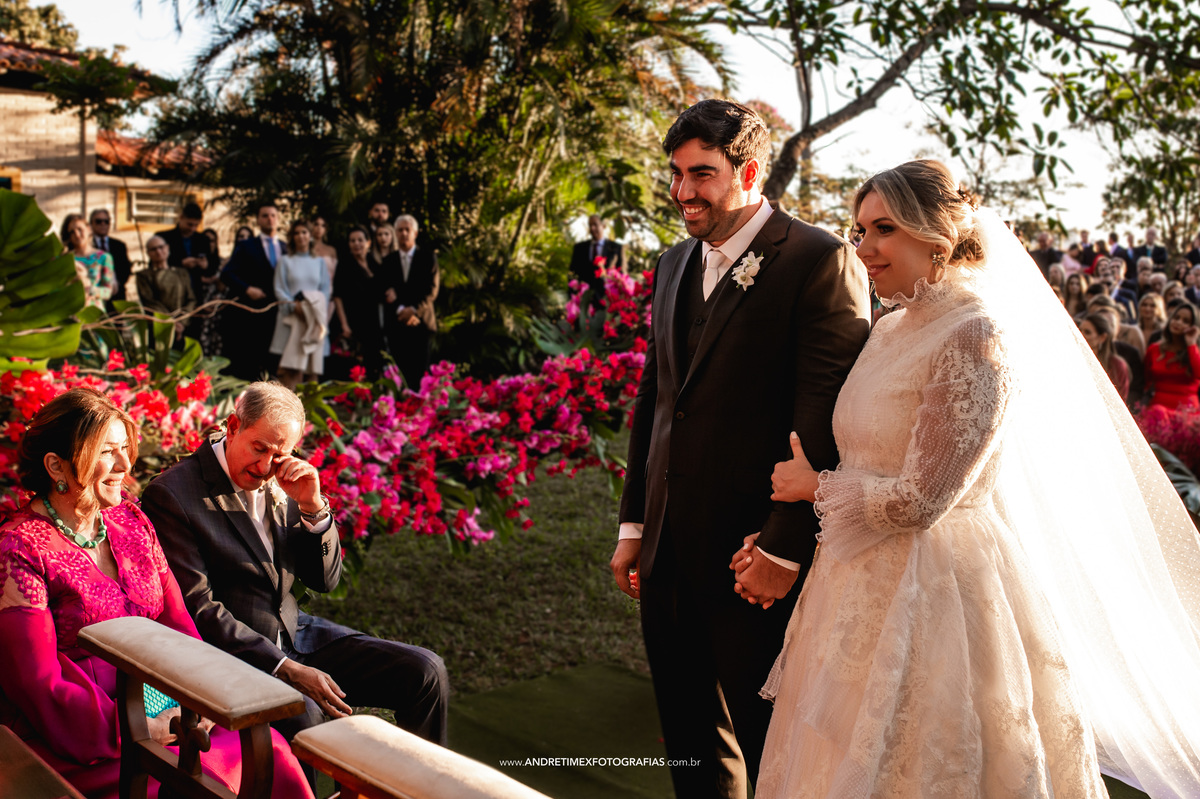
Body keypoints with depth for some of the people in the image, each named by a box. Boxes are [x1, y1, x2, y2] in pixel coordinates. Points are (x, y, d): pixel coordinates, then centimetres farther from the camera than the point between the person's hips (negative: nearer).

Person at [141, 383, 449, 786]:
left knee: (425, 672, -6)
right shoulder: (170, 494, -12)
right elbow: (198, 609, -17)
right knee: (302, 714, -37)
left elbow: (324, 580, 8)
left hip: (295, 632, 7)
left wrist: (312, 507, -9)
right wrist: (285, 669, -23)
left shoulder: (280, 485, 7)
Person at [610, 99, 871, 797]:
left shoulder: (821, 261, -10)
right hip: (670, 554, 7)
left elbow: (826, 422, -16)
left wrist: (784, 547, -19)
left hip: (759, 556, -7)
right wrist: (635, 524, 16)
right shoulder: (674, 266, 13)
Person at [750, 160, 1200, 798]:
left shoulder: (975, 334, -17)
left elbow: (917, 500, -21)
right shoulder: (893, 329, 8)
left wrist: (816, 485, -6)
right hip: (869, 592, 8)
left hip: (934, 598, -8)